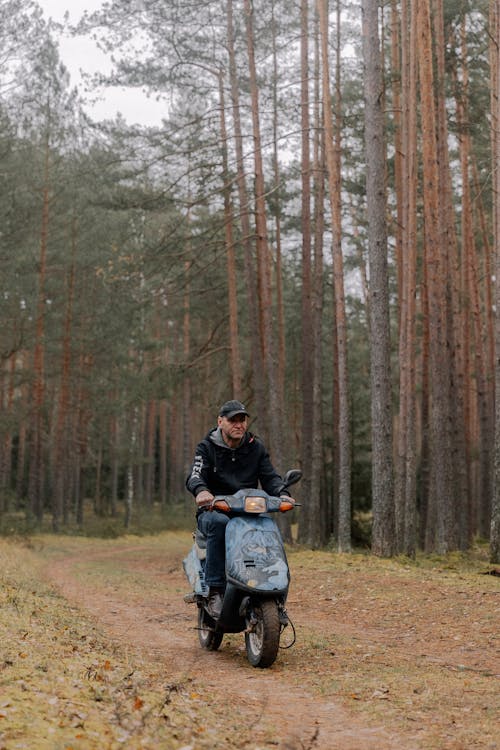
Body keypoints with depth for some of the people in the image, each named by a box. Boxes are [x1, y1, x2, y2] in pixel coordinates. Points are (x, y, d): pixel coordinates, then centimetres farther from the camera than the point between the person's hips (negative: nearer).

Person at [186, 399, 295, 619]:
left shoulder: (256, 447, 11)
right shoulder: (207, 447, 0)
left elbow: (270, 476, 4)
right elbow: (194, 476, -16)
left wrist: (282, 494, -19)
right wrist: (201, 491, -41)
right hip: (213, 511, -3)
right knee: (219, 523, -37)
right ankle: (215, 591, -34)